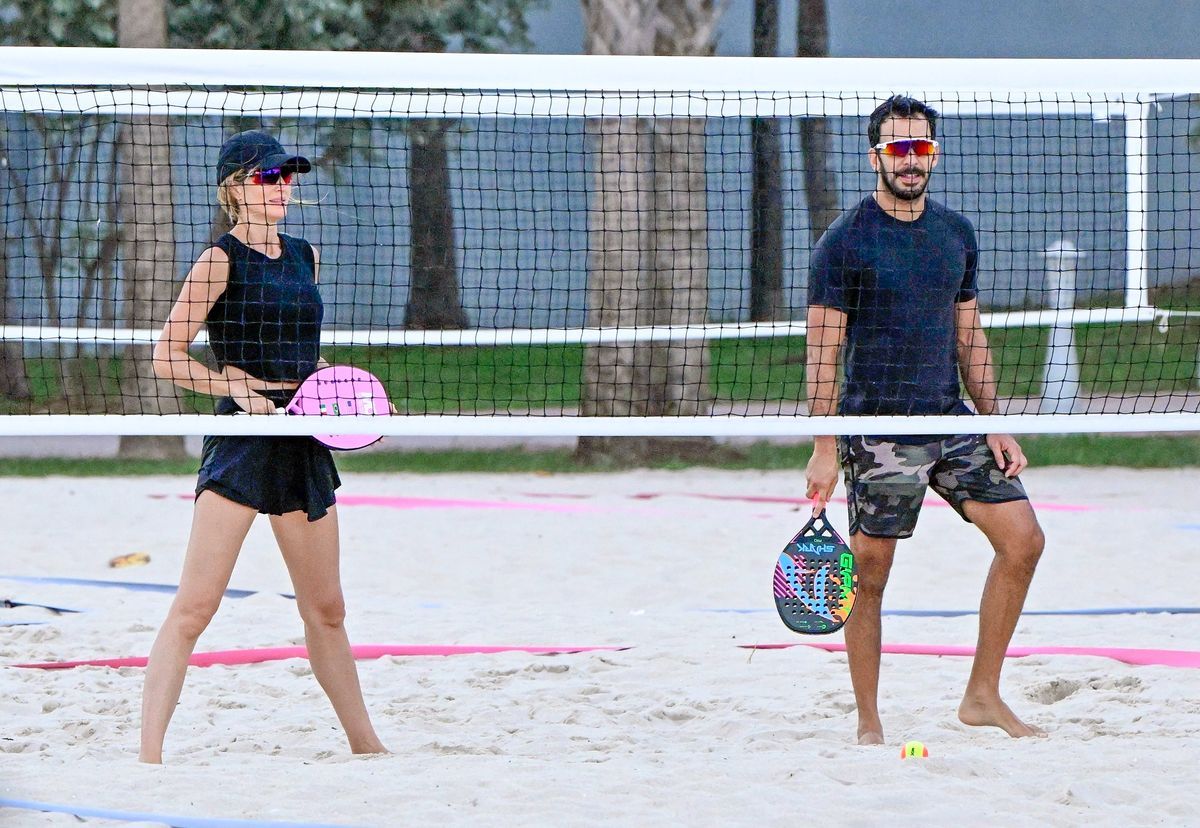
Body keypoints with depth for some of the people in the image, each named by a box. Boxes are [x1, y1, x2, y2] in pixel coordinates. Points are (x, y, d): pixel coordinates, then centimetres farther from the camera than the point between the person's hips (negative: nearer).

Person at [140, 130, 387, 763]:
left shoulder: (306, 258, 14)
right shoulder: (221, 260, -6)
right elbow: (167, 356, -8)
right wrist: (236, 389, -18)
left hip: (303, 447, 7)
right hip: (240, 444, -7)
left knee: (326, 610, 16)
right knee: (195, 605, -14)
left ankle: (364, 743, 27)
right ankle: (148, 753, -16)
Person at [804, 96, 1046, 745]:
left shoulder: (957, 234, 10)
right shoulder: (845, 241, -7)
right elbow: (823, 350, -8)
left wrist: (994, 426, 11)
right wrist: (824, 448, -14)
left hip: (952, 419, 6)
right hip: (878, 431, -6)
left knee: (1023, 539, -3)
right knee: (870, 576, -3)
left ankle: (982, 697, 6)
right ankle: (868, 724, 8)